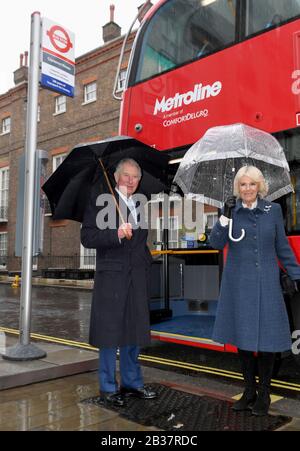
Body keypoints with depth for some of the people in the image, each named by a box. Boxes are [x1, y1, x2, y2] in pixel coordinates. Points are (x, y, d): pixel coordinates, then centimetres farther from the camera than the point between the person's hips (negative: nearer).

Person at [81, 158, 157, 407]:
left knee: (134, 330, 12)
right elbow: (87, 238, -11)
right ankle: (108, 387, 16)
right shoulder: (100, 202, -2)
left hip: (138, 277, 6)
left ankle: (132, 382, 26)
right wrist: (117, 234, -22)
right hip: (111, 276, -5)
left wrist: (147, 262, 15)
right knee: (110, 332, 2)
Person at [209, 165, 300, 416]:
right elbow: (217, 243, -7)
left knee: (267, 338, 3)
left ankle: (264, 394, 21)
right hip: (238, 284, 1)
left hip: (266, 284, 0)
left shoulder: (273, 210, 2)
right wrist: (226, 215, -16)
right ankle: (249, 392, 27)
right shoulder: (231, 210, 1)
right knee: (242, 338, 9)